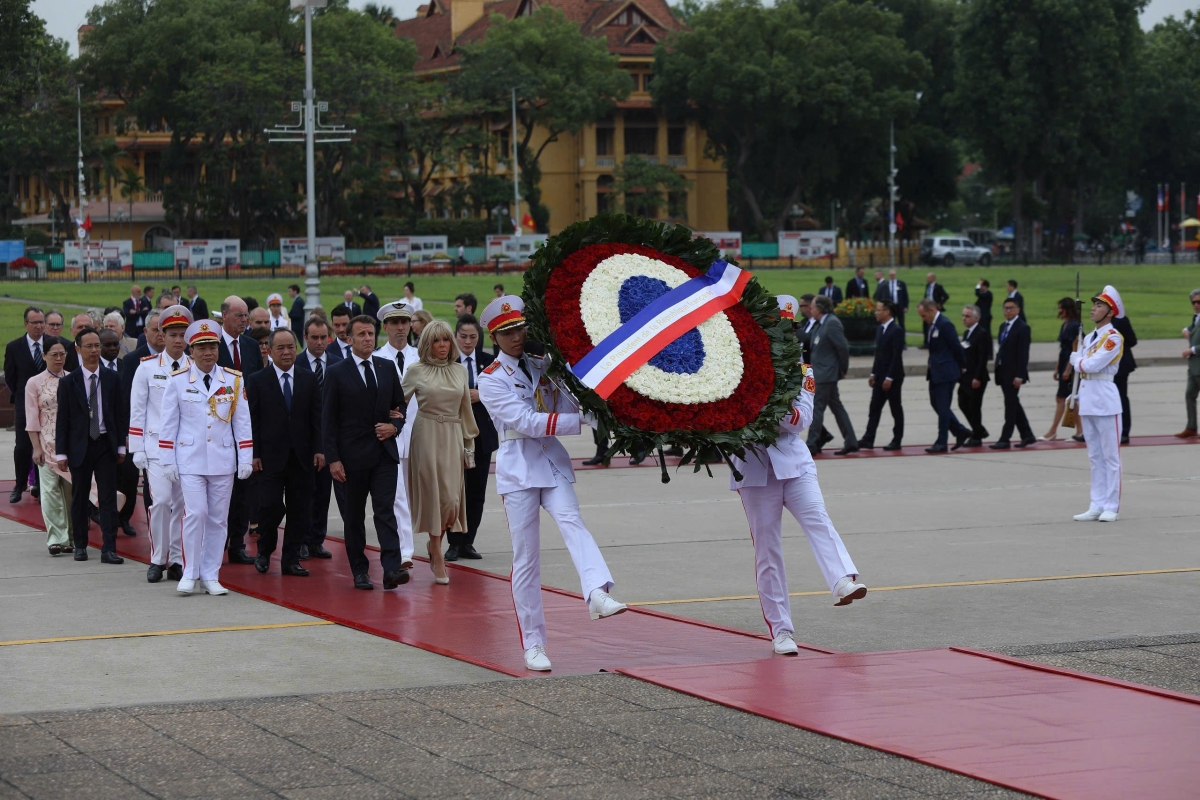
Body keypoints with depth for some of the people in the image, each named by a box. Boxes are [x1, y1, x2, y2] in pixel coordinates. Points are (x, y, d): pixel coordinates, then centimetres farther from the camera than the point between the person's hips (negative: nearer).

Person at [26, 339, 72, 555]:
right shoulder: (34, 383, 1)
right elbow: (32, 419, 0)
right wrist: (36, 448, -6)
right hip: (48, 444, -1)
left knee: (71, 490, 4)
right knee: (50, 491, -5)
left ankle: (70, 537, 13)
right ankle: (56, 539, -1)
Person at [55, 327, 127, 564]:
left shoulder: (112, 378, 4)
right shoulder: (68, 382, -1)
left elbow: (120, 413, 7)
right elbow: (62, 419, -1)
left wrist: (121, 445, 2)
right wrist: (61, 452, -4)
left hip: (106, 444, 1)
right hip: (80, 446, -1)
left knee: (108, 498, -4)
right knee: (79, 498, 7)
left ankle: (109, 549, -6)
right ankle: (80, 545, 19)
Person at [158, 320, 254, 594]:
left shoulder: (234, 380, 3)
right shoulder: (178, 381, -1)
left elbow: (242, 422, 5)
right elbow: (169, 424, 2)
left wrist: (246, 459, 1)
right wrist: (168, 461, -1)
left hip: (223, 461, 2)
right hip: (190, 461, -2)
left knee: (218, 518, 4)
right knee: (195, 513, -12)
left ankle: (210, 576, 12)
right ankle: (190, 573, 1)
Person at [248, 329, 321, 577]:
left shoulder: (309, 379, 10)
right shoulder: (257, 380, 2)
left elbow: (316, 417, 8)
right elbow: (252, 421, -1)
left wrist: (319, 449, -1)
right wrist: (254, 454, -7)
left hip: (302, 456, 3)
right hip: (271, 456, -3)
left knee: (299, 509, 3)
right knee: (271, 506, -8)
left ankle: (291, 559, 11)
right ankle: (264, 552, 14)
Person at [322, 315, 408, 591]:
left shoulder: (388, 368, 9)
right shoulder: (337, 373, -2)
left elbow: (400, 405, 18)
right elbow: (328, 420, -3)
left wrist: (394, 426, -4)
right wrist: (333, 459, -9)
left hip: (385, 453, 2)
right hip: (353, 455, -2)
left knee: (386, 510, -9)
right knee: (354, 515, 6)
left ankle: (392, 568, -17)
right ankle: (359, 571, 13)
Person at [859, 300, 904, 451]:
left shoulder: (896, 331, -15)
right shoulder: (879, 329, 11)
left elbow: (897, 356, -19)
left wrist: (889, 378, -21)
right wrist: (873, 373, 13)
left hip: (892, 377, -8)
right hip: (880, 376, 8)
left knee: (896, 409, 1)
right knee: (874, 408, 5)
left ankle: (897, 440, 8)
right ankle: (868, 439, 4)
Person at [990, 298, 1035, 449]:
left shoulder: (1022, 328, -10)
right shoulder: (1003, 327, 15)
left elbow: (1023, 354, -15)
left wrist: (1019, 375, -19)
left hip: (1013, 373, -8)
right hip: (1003, 372, 8)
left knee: (1011, 405, -5)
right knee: (1013, 405, 12)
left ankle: (1005, 439, -3)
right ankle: (1027, 435, 20)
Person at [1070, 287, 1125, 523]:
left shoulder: (1113, 337, -9)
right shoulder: (1089, 338, 16)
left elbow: (1093, 365, -17)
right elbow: (1079, 365, 14)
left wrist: (1078, 359, 1)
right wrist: (1081, 360, -6)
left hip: (1106, 403, -8)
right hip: (1087, 403, 8)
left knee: (1110, 456, -3)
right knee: (1095, 457, 11)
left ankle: (1112, 507, -1)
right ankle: (1097, 506, 14)